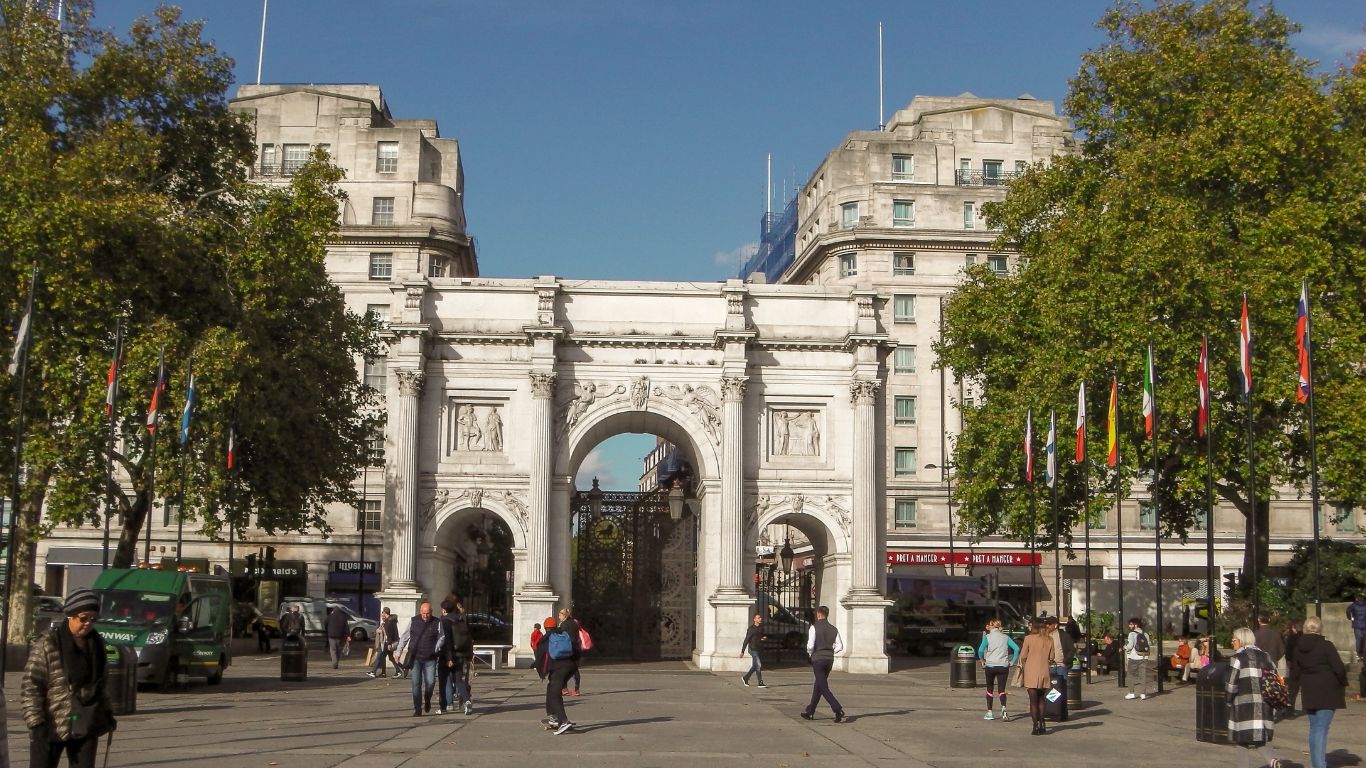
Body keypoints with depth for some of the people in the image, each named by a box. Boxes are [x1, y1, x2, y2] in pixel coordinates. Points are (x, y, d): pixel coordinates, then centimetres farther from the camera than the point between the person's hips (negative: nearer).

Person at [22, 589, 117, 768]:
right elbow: (30, 687, -12)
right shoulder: (47, 644, -10)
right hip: (51, 727, -5)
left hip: (86, 727, 5)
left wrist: (107, 711, 16)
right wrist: (36, 723, -18)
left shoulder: (96, 643, 7)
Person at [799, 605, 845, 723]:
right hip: (830, 659, 6)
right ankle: (810, 712, 26)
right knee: (818, 685, 18)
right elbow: (840, 646, 4)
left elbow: (810, 645, -15)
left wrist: (810, 653, 5)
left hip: (818, 658, -6)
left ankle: (838, 710, -21)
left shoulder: (814, 627, -8)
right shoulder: (833, 629, 8)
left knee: (824, 688, -5)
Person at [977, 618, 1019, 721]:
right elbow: (1016, 649, -4)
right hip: (1003, 666, 2)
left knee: (990, 689, 14)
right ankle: (1003, 708, -23)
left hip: (990, 666, -2)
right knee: (1001, 689, 3)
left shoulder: (988, 637, -3)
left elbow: (980, 650, -16)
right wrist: (1012, 662, 3)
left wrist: (982, 660, 1)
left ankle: (989, 712, 15)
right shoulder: (1005, 637, 4)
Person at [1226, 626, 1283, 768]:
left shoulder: (1238, 657, -6)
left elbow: (1231, 684, -10)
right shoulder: (1264, 656, 14)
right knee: (1259, 738, 12)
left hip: (1245, 705, -6)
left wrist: (1229, 701, 6)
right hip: (1265, 706, 6)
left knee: (1242, 740, 4)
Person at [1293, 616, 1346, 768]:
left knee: (1314, 727, 15)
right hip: (1327, 692, -5)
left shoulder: (1298, 647, 4)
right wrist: (1343, 684, 3)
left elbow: (1295, 668, 12)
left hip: (1309, 692, 5)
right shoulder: (1326, 645, -13)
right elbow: (1339, 668, -13)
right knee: (1321, 728, -7)